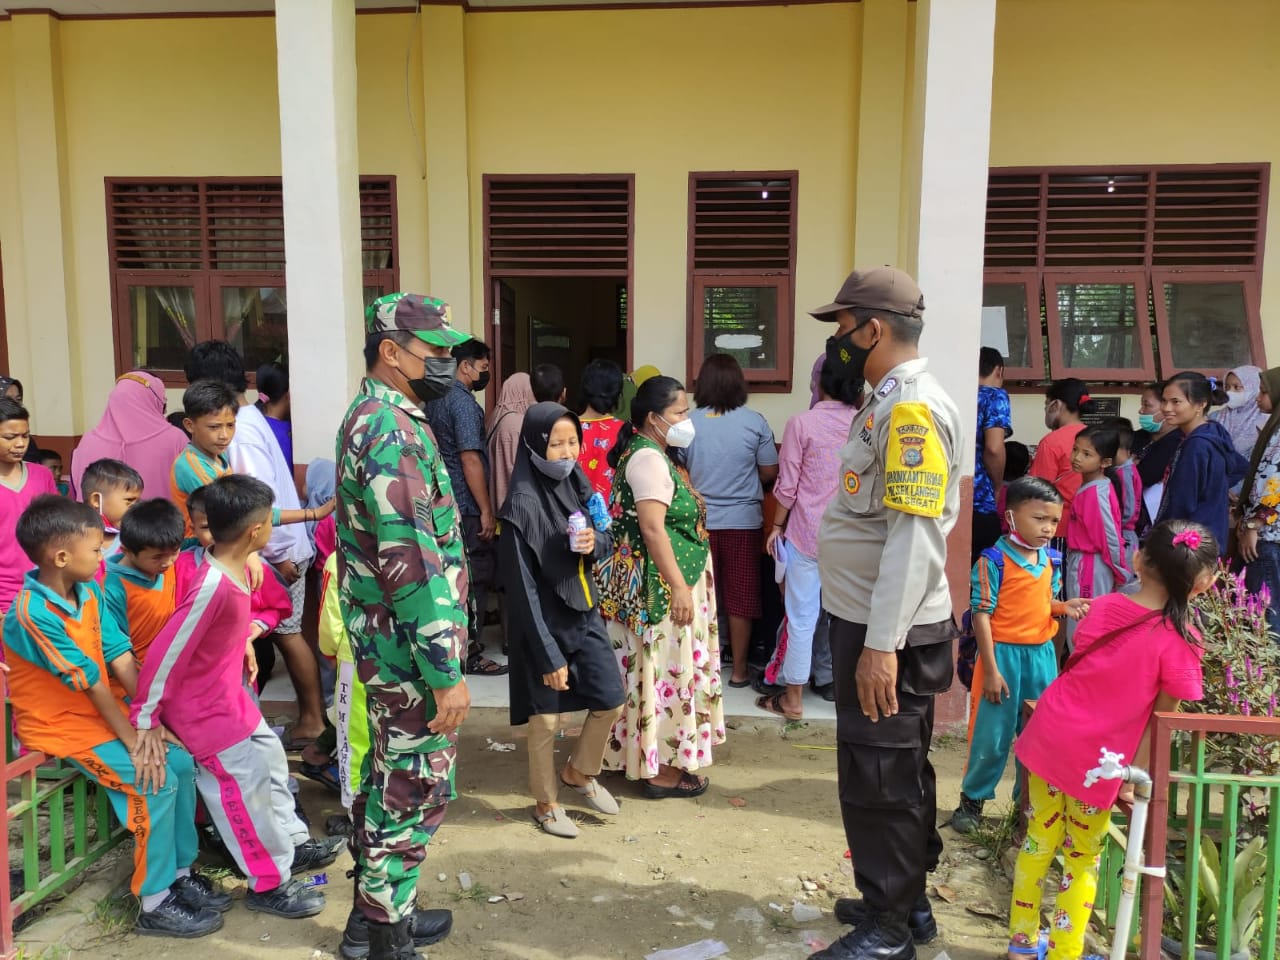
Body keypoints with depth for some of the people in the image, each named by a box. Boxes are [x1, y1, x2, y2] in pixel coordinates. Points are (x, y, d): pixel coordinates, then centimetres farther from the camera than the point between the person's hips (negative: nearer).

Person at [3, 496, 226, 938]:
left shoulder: (88, 592, -2)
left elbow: (121, 658, -5)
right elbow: (92, 684, -23)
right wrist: (132, 741, -20)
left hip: (102, 713, 8)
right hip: (59, 725, -7)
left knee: (181, 761, -2)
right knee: (155, 782, -19)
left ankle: (180, 874, 13)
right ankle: (155, 904, -5)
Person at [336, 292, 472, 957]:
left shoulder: (373, 415, 12)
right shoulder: (393, 430, -21)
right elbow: (414, 565, -26)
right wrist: (447, 672, -23)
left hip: (385, 639, 10)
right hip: (410, 646, -10)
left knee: (390, 779, 21)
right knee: (414, 791, 4)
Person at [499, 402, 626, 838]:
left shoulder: (577, 483, -1)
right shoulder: (523, 505, -21)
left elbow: (607, 539, 12)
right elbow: (523, 587, -20)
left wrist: (595, 542, -14)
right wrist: (549, 655, -18)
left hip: (585, 613, 7)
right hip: (546, 622, -6)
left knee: (611, 700, 11)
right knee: (546, 717, 8)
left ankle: (578, 772, 37)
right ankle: (546, 803, 31)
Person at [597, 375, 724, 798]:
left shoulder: (648, 455, 14)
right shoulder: (649, 460, -18)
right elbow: (653, 529, -25)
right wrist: (679, 587, -24)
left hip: (654, 582, 10)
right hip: (659, 584, -10)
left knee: (656, 667, 17)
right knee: (664, 668, -1)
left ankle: (647, 755, 29)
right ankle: (661, 769, 9)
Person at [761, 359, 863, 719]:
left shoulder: (801, 423, -10)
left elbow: (787, 485, -7)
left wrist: (777, 526, 4)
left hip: (807, 532, -3)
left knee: (802, 616, 5)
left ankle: (793, 698, 14)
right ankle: (832, 680, 28)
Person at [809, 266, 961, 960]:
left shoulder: (913, 408, -19)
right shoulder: (890, 402, 12)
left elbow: (915, 535, -26)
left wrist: (881, 644, -27)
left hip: (888, 634, -10)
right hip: (869, 623, 10)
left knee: (879, 777, 3)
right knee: (897, 770, 20)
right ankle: (905, 898, 35)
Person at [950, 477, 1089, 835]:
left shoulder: (1050, 560, 5)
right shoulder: (994, 560, -16)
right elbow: (981, 615, -15)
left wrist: (1065, 607, -7)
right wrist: (990, 669, -16)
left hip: (1042, 655, 6)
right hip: (1004, 654, -6)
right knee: (992, 736, 3)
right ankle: (972, 798, 23)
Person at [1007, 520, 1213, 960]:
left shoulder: (1102, 607, 0)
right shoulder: (1179, 640, -13)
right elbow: (1162, 717, -10)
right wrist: (1136, 772, -3)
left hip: (1050, 736, 4)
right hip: (1098, 759, -4)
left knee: (1039, 840, 20)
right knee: (1083, 860, 16)